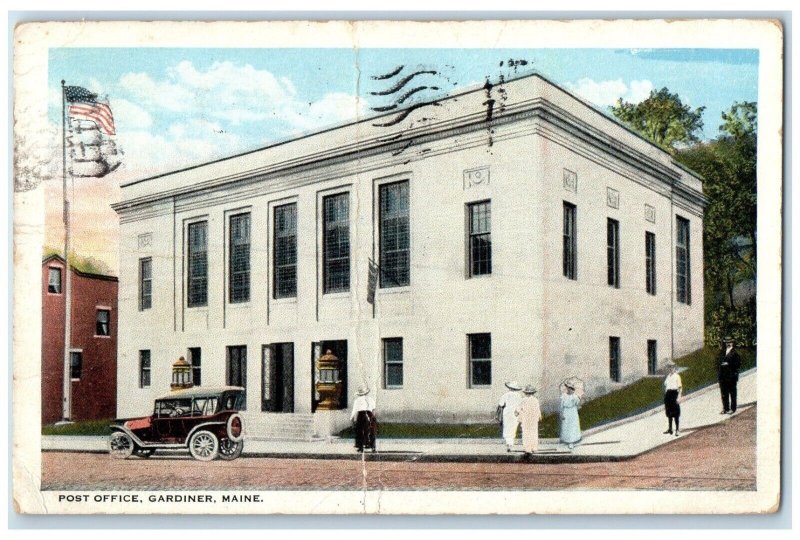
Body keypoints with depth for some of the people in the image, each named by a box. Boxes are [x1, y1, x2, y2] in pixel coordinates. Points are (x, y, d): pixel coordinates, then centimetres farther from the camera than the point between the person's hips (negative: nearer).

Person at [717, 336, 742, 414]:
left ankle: (733, 408, 9)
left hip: (731, 376, -6)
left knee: (732, 393, 2)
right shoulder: (722, 353, 12)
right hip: (723, 376, 6)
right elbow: (718, 362, 18)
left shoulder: (734, 353, -6)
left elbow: (738, 364, -10)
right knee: (724, 393, 9)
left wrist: (729, 364, -18)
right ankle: (725, 408, 17)